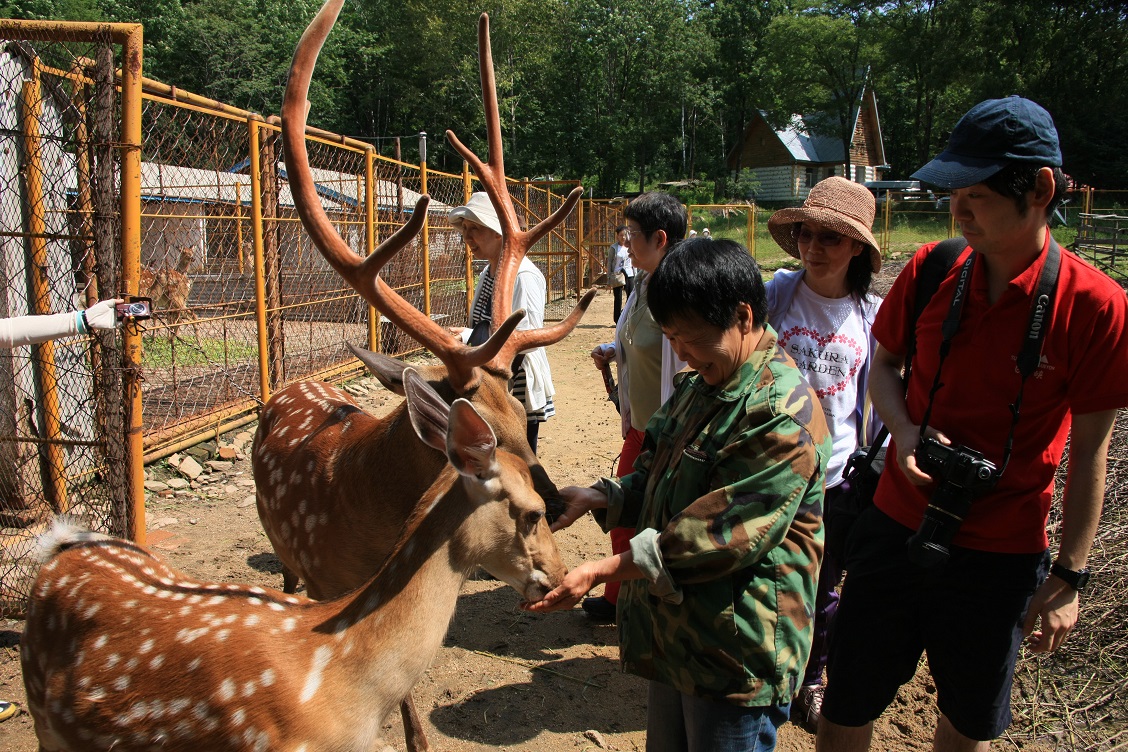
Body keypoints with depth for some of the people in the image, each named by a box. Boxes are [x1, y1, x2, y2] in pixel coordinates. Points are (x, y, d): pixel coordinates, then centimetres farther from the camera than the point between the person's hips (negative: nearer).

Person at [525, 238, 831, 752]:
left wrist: (601, 572, -24)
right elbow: (657, 475, 15)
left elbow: (717, 537, -26)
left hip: (736, 657, -8)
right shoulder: (697, 385, 7)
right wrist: (599, 498, -6)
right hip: (675, 634, 8)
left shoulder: (782, 414, -22)